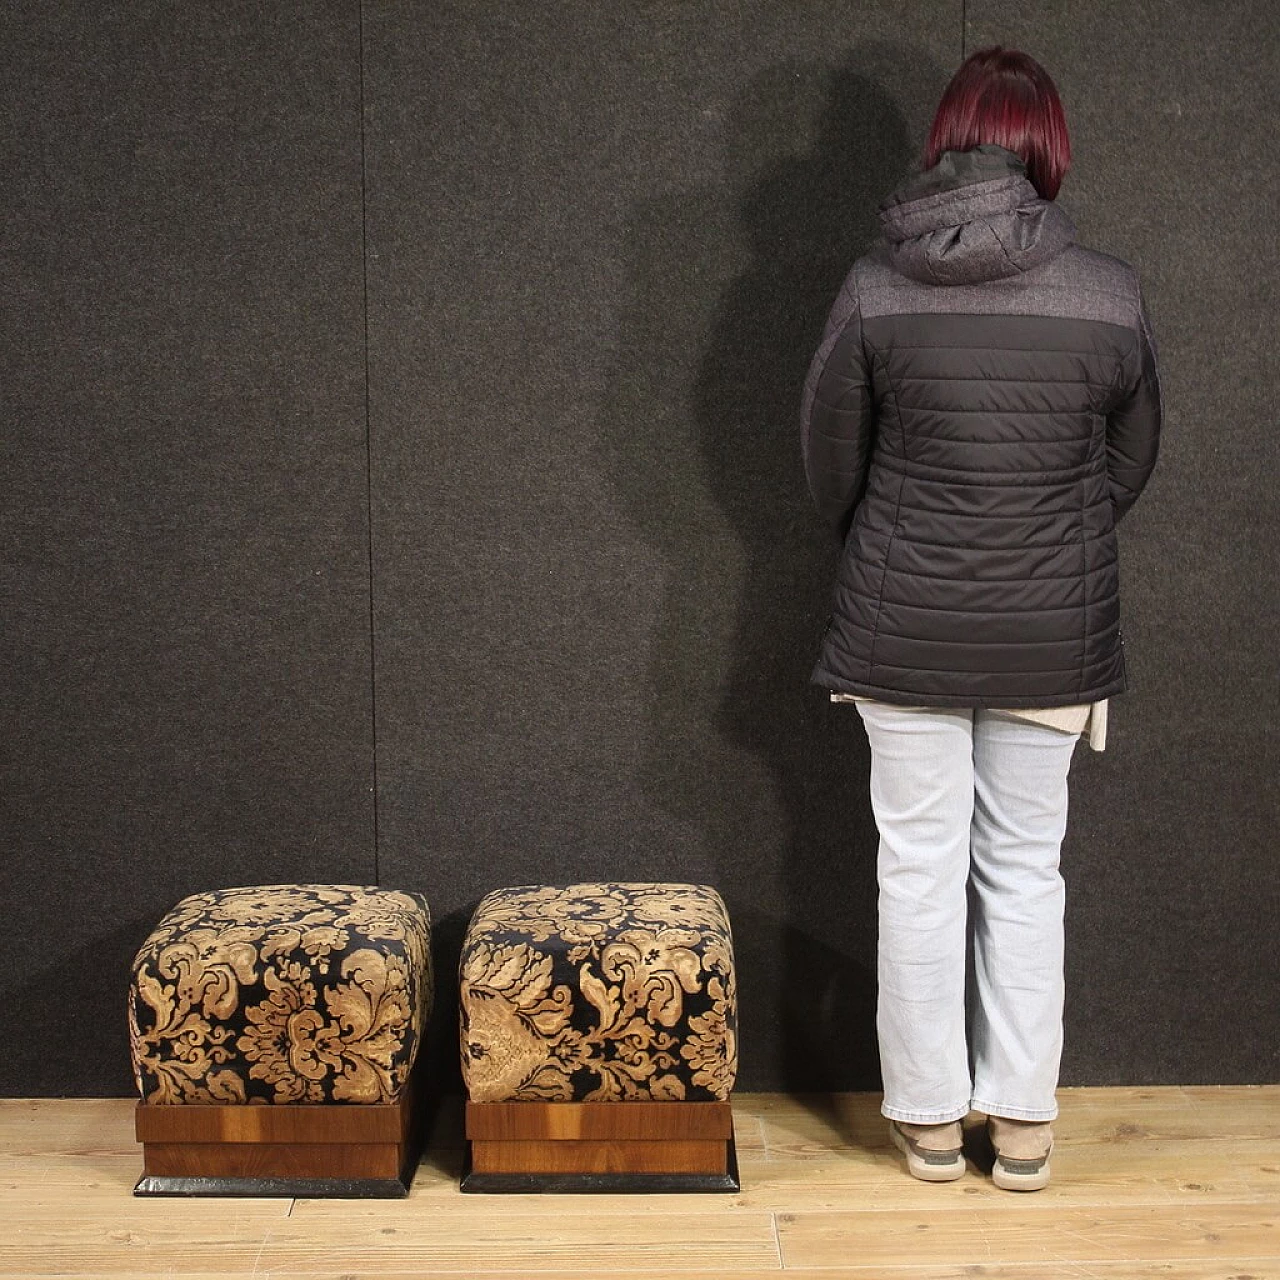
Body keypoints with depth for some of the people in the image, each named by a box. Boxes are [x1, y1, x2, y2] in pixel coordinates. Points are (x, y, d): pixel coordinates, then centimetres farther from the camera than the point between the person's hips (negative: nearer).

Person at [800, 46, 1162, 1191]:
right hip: (1054, 637, 1)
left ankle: (931, 1120, 22)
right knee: (1027, 871, 13)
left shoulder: (876, 288, -8)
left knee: (920, 870, 10)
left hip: (902, 633, -1)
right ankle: (1023, 1123, 23)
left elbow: (831, 457, 1)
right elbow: (1131, 466, 6)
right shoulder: (1112, 294, -6)